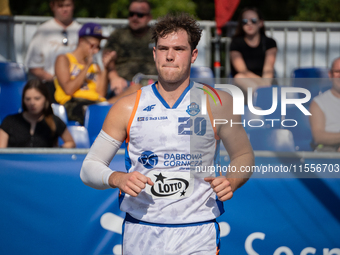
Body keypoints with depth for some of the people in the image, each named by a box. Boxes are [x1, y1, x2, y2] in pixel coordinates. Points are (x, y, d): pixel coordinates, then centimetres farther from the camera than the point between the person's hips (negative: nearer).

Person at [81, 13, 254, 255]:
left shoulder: (218, 104, 1)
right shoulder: (128, 108, 2)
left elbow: (244, 155, 14)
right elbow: (89, 167, 5)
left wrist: (231, 181, -7)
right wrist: (117, 178, -16)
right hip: (140, 235, 1)